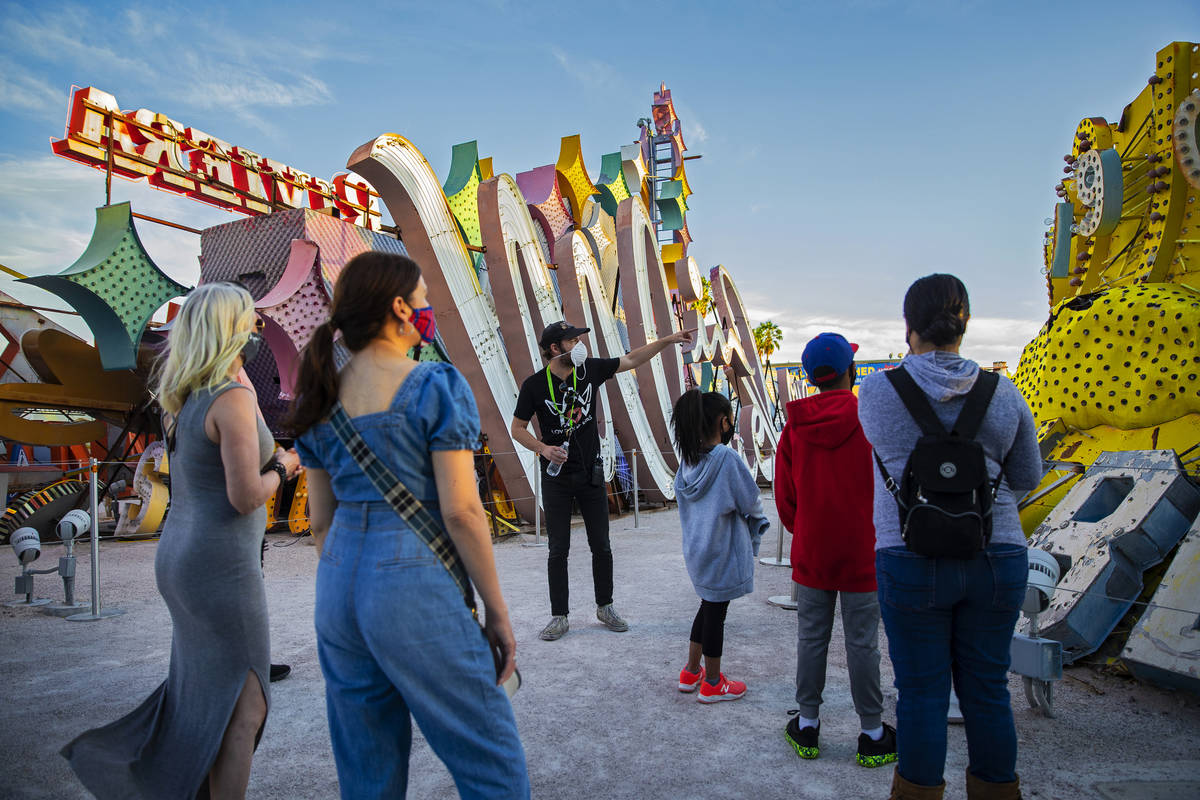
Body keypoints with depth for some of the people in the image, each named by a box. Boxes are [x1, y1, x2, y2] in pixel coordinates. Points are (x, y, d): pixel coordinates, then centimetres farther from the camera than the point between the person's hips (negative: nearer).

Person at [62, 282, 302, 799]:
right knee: (244, 707, 3)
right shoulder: (231, 398, -19)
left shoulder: (186, 397, 7)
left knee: (203, 692, 23)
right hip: (220, 564, -9)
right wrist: (282, 468, -3)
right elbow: (245, 496, -23)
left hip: (178, 556, 9)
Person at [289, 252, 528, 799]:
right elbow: (460, 511, -14)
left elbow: (321, 520, 12)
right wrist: (497, 612, -6)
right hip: (415, 580, -7)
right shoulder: (435, 384, -11)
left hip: (338, 584, 7)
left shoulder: (321, 397, 8)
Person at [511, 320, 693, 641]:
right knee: (558, 550, 3)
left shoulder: (590, 369, -2)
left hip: (591, 474, 3)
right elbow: (517, 428, -3)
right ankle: (559, 617, 16)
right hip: (557, 478, -3)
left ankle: (605, 607, 27)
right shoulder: (534, 385, -10)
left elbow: (631, 360, 7)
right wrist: (543, 448, -20)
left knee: (601, 546, 9)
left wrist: (669, 339, 4)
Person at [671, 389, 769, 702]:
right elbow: (751, 503, -12)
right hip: (723, 550, -7)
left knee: (708, 607, 21)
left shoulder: (687, 459, 1)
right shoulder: (727, 458, -21)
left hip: (696, 546, 7)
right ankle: (712, 684, 21)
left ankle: (691, 672, 32)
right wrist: (758, 523, 9)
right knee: (716, 612, 6)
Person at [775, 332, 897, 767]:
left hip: (810, 555, 3)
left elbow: (784, 498, 4)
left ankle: (807, 726, 23)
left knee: (811, 638, 12)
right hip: (862, 555, -2)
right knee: (862, 644, 7)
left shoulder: (794, 429, -3)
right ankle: (873, 735, 20)